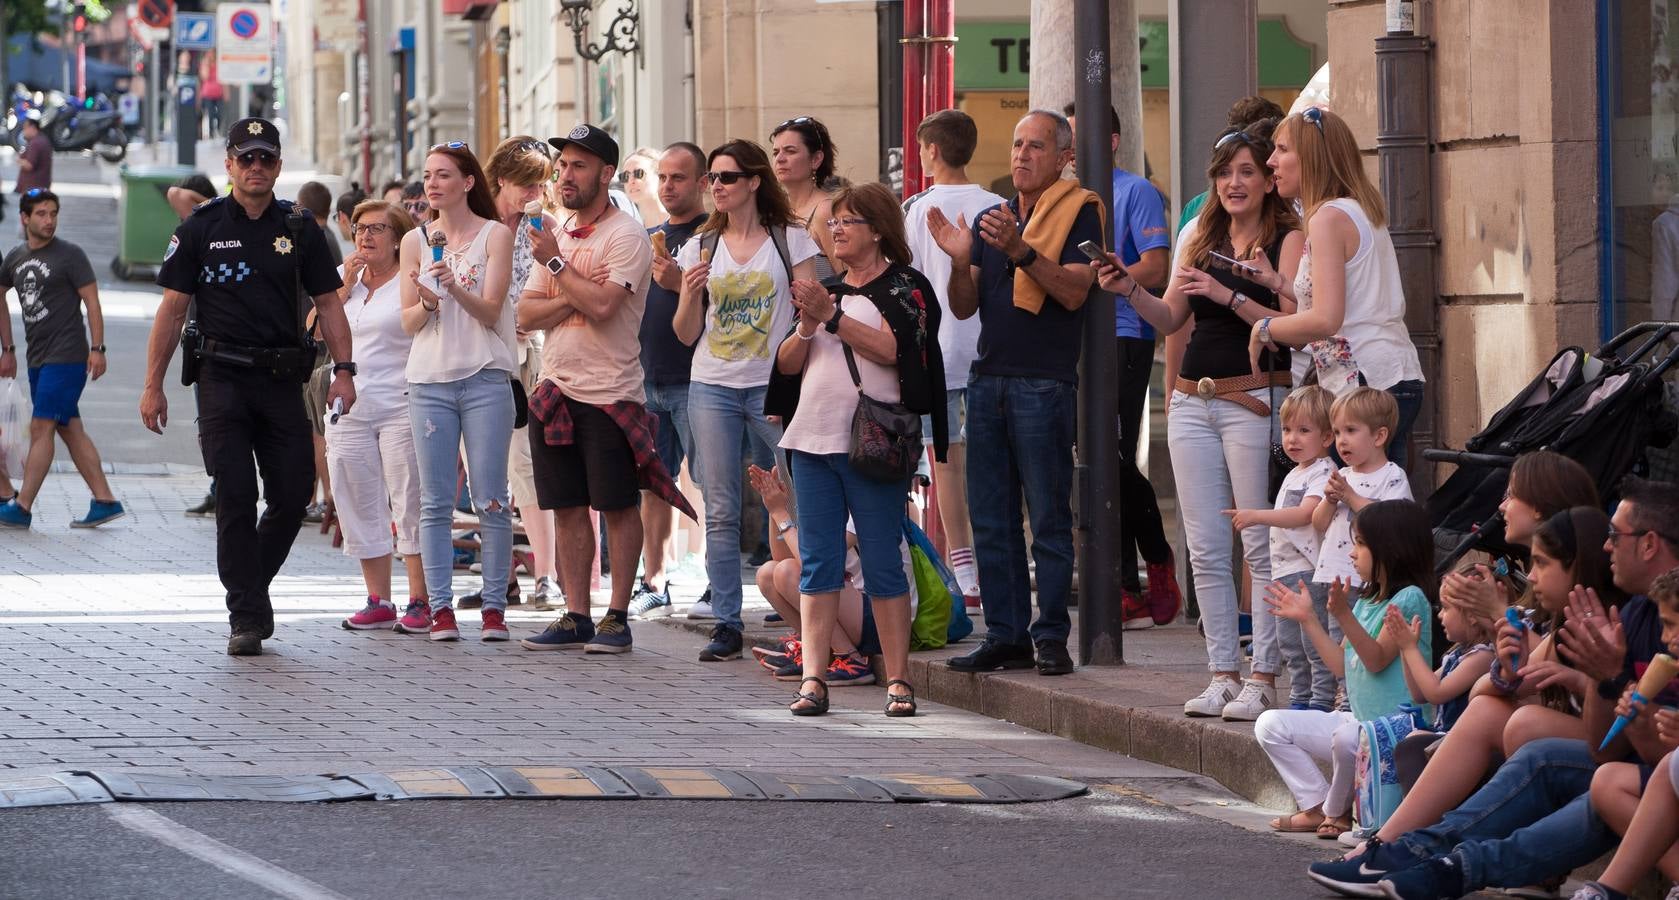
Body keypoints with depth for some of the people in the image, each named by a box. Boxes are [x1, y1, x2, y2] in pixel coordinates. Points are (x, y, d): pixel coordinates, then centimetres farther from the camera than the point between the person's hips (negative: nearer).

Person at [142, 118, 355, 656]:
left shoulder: (299, 230, 8)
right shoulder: (201, 228, 3)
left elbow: (328, 303, 9)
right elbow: (172, 309, 5)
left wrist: (344, 370, -4)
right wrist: (153, 385, 1)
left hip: (282, 379, 2)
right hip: (223, 379, -2)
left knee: (292, 495, 0)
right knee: (236, 499, -7)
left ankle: (253, 585, 23)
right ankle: (246, 616, -2)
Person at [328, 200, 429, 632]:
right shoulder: (343, 276, 14)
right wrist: (344, 286, -5)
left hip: (400, 405, -6)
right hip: (349, 407, 6)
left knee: (410, 505, -6)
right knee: (359, 507, 6)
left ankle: (419, 602, -3)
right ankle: (378, 602, 13)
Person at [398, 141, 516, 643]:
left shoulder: (495, 236, 2)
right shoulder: (416, 241, 11)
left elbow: (490, 311, -5)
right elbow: (408, 323, 8)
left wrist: (455, 287, -23)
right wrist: (428, 302, -13)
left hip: (485, 379, -3)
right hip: (429, 380, 3)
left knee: (490, 500, -4)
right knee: (435, 501, 0)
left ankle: (494, 607, 0)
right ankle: (441, 607, 2)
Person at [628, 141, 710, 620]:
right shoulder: (650, 237, 19)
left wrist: (682, 283, -23)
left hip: (694, 382, -7)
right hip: (649, 379, 7)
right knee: (653, 485, 9)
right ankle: (654, 586, 15)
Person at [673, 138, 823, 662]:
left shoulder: (790, 240, 3)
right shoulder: (701, 248, 11)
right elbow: (686, 334, 10)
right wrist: (690, 294, -9)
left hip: (774, 384, -3)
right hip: (712, 388, 3)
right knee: (721, 512, 0)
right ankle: (726, 625, 3)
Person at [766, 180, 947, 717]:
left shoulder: (903, 287, 1)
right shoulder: (826, 290, 19)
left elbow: (892, 348, -15)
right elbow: (787, 364, 14)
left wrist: (832, 316, -16)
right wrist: (808, 324, -5)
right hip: (813, 438, 6)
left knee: (883, 563, -3)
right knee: (817, 563, 0)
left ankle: (898, 682, -1)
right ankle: (813, 680, -2)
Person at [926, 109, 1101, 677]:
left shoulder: (1077, 213, -1)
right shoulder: (992, 219, 18)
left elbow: (1074, 291, -14)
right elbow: (965, 307, 14)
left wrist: (1020, 251, -26)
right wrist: (960, 261, -5)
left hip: (1045, 382, -7)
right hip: (989, 377, 7)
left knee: (1048, 517, -5)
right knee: (990, 519, 6)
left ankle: (1052, 638, -2)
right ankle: (1005, 635, 12)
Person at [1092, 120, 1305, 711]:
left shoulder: (1287, 240, -3)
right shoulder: (1200, 236, 15)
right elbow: (1172, 319, 19)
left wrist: (1228, 295, -20)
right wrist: (1129, 290, 3)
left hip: (1254, 400, -6)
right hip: (1193, 400, 6)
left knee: (1260, 546, -6)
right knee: (1205, 551, 5)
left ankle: (1263, 677, -3)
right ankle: (1223, 674, 10)